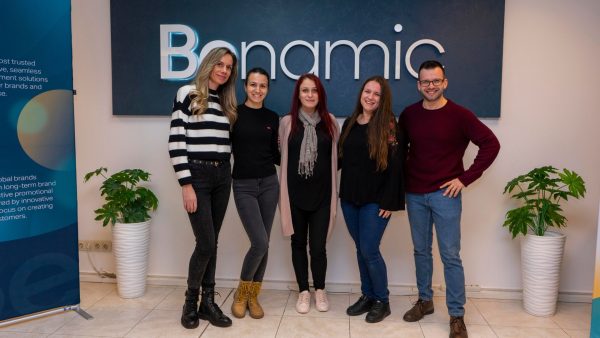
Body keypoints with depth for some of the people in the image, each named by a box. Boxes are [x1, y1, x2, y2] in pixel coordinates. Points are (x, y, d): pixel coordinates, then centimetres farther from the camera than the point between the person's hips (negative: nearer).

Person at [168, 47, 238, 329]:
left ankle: (208, 302, 21)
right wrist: (186, 184, -15)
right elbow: (176, 141, -11)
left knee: (211, 243, 10)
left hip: (222, 176, 6)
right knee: (206, 243, -6)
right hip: (197, 175, -6)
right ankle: (191, 302, 17)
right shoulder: (188, 94, -5)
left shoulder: (226, 102, 14)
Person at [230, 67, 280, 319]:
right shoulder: (234, 113, -3)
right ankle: (241, 293, 14)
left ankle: (253, 296, 25)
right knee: (260, 243, -12)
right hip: (244, 186, -4)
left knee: (263, 244, 7)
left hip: (269, 183, 4)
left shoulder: (272, 118, 8)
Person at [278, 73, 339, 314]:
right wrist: (284, 191, 3)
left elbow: (335, 156, 8)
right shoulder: (287, 122, 1)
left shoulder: (330, 122, 4)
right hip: (295, 193, 0)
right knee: (299, 243, 11)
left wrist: (334, 190, 5)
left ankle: (319, 290, 25)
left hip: (322, 193, 0)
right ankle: (303, 291, 27)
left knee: (318, 246, 1)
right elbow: (283, 156, 5)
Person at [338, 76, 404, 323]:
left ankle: (382, 301, 16)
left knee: (370, 251, -3)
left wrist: (389, 201, -15)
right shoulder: (350, 123, 10)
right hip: (350, 197, 5)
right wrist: (342, 192, 5)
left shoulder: (389, 125, -7)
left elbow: (395, 166, -11)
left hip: (376, 200, -5)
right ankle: (367, 296, 27)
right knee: (360, 250, 12)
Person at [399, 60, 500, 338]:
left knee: (450, 255, 1)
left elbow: (491, 144, -8)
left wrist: (465, 178, -10)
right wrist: (400, 181, 5)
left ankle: (457, 316, 13)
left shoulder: (459, 115, -7)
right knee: (421, 251, 14)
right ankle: (424, 300, 31)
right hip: (414, 195, 4)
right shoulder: (408, 115, 4)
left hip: (445, 194, -3)